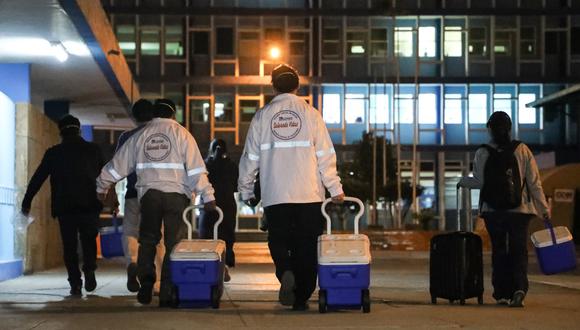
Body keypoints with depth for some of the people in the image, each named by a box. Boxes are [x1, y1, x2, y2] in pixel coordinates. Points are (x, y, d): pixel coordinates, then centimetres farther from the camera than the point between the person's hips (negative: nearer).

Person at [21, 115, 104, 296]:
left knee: (69, 246, 6)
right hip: (90, 205, 1)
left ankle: (75, 283, -3)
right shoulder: (93, 150, 7)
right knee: (89, 241, 14)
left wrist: (26, 202, 13)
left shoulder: (54, 153, 4)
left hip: (65, 206, -1)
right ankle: (89, 269, -11)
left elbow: (37, 178, 6)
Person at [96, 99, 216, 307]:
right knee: (173, 243, 1)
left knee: (147, 240, 14)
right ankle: (167, 294, -2)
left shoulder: (140, 136, 13)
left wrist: (102, 187, 31)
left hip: (148, 194, 2)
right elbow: (196, 169, -4)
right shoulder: (181, 134, 4)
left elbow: (118, 164, 20)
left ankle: (146, 283, -3)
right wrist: (207, 196, -4)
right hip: (176, 195, -2)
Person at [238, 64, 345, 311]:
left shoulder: (262, 116, 4)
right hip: (309, 194, 0)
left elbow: (250, 157, 6)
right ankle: (301, 297, 5)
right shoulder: (310, 114, 1)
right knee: (306, 247, 7)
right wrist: (335, 189, 6)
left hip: (274, 196, 1)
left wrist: (246, 191, 17)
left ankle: (285, 272, -15)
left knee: (278, 241, 12)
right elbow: (325, 155, -1)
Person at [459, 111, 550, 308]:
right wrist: (544, 208, 4)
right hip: (519, 210, 0)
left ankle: (502, 294, 10)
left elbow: (479, 182, -5)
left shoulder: (483, 153, -4)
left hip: (493, 211, 0)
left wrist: (463, 181, 16)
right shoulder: (522, 150, -1)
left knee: (499, 251, 11)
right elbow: (534, 182, -2)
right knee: (519, 250, 5)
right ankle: (519, 288, -17)